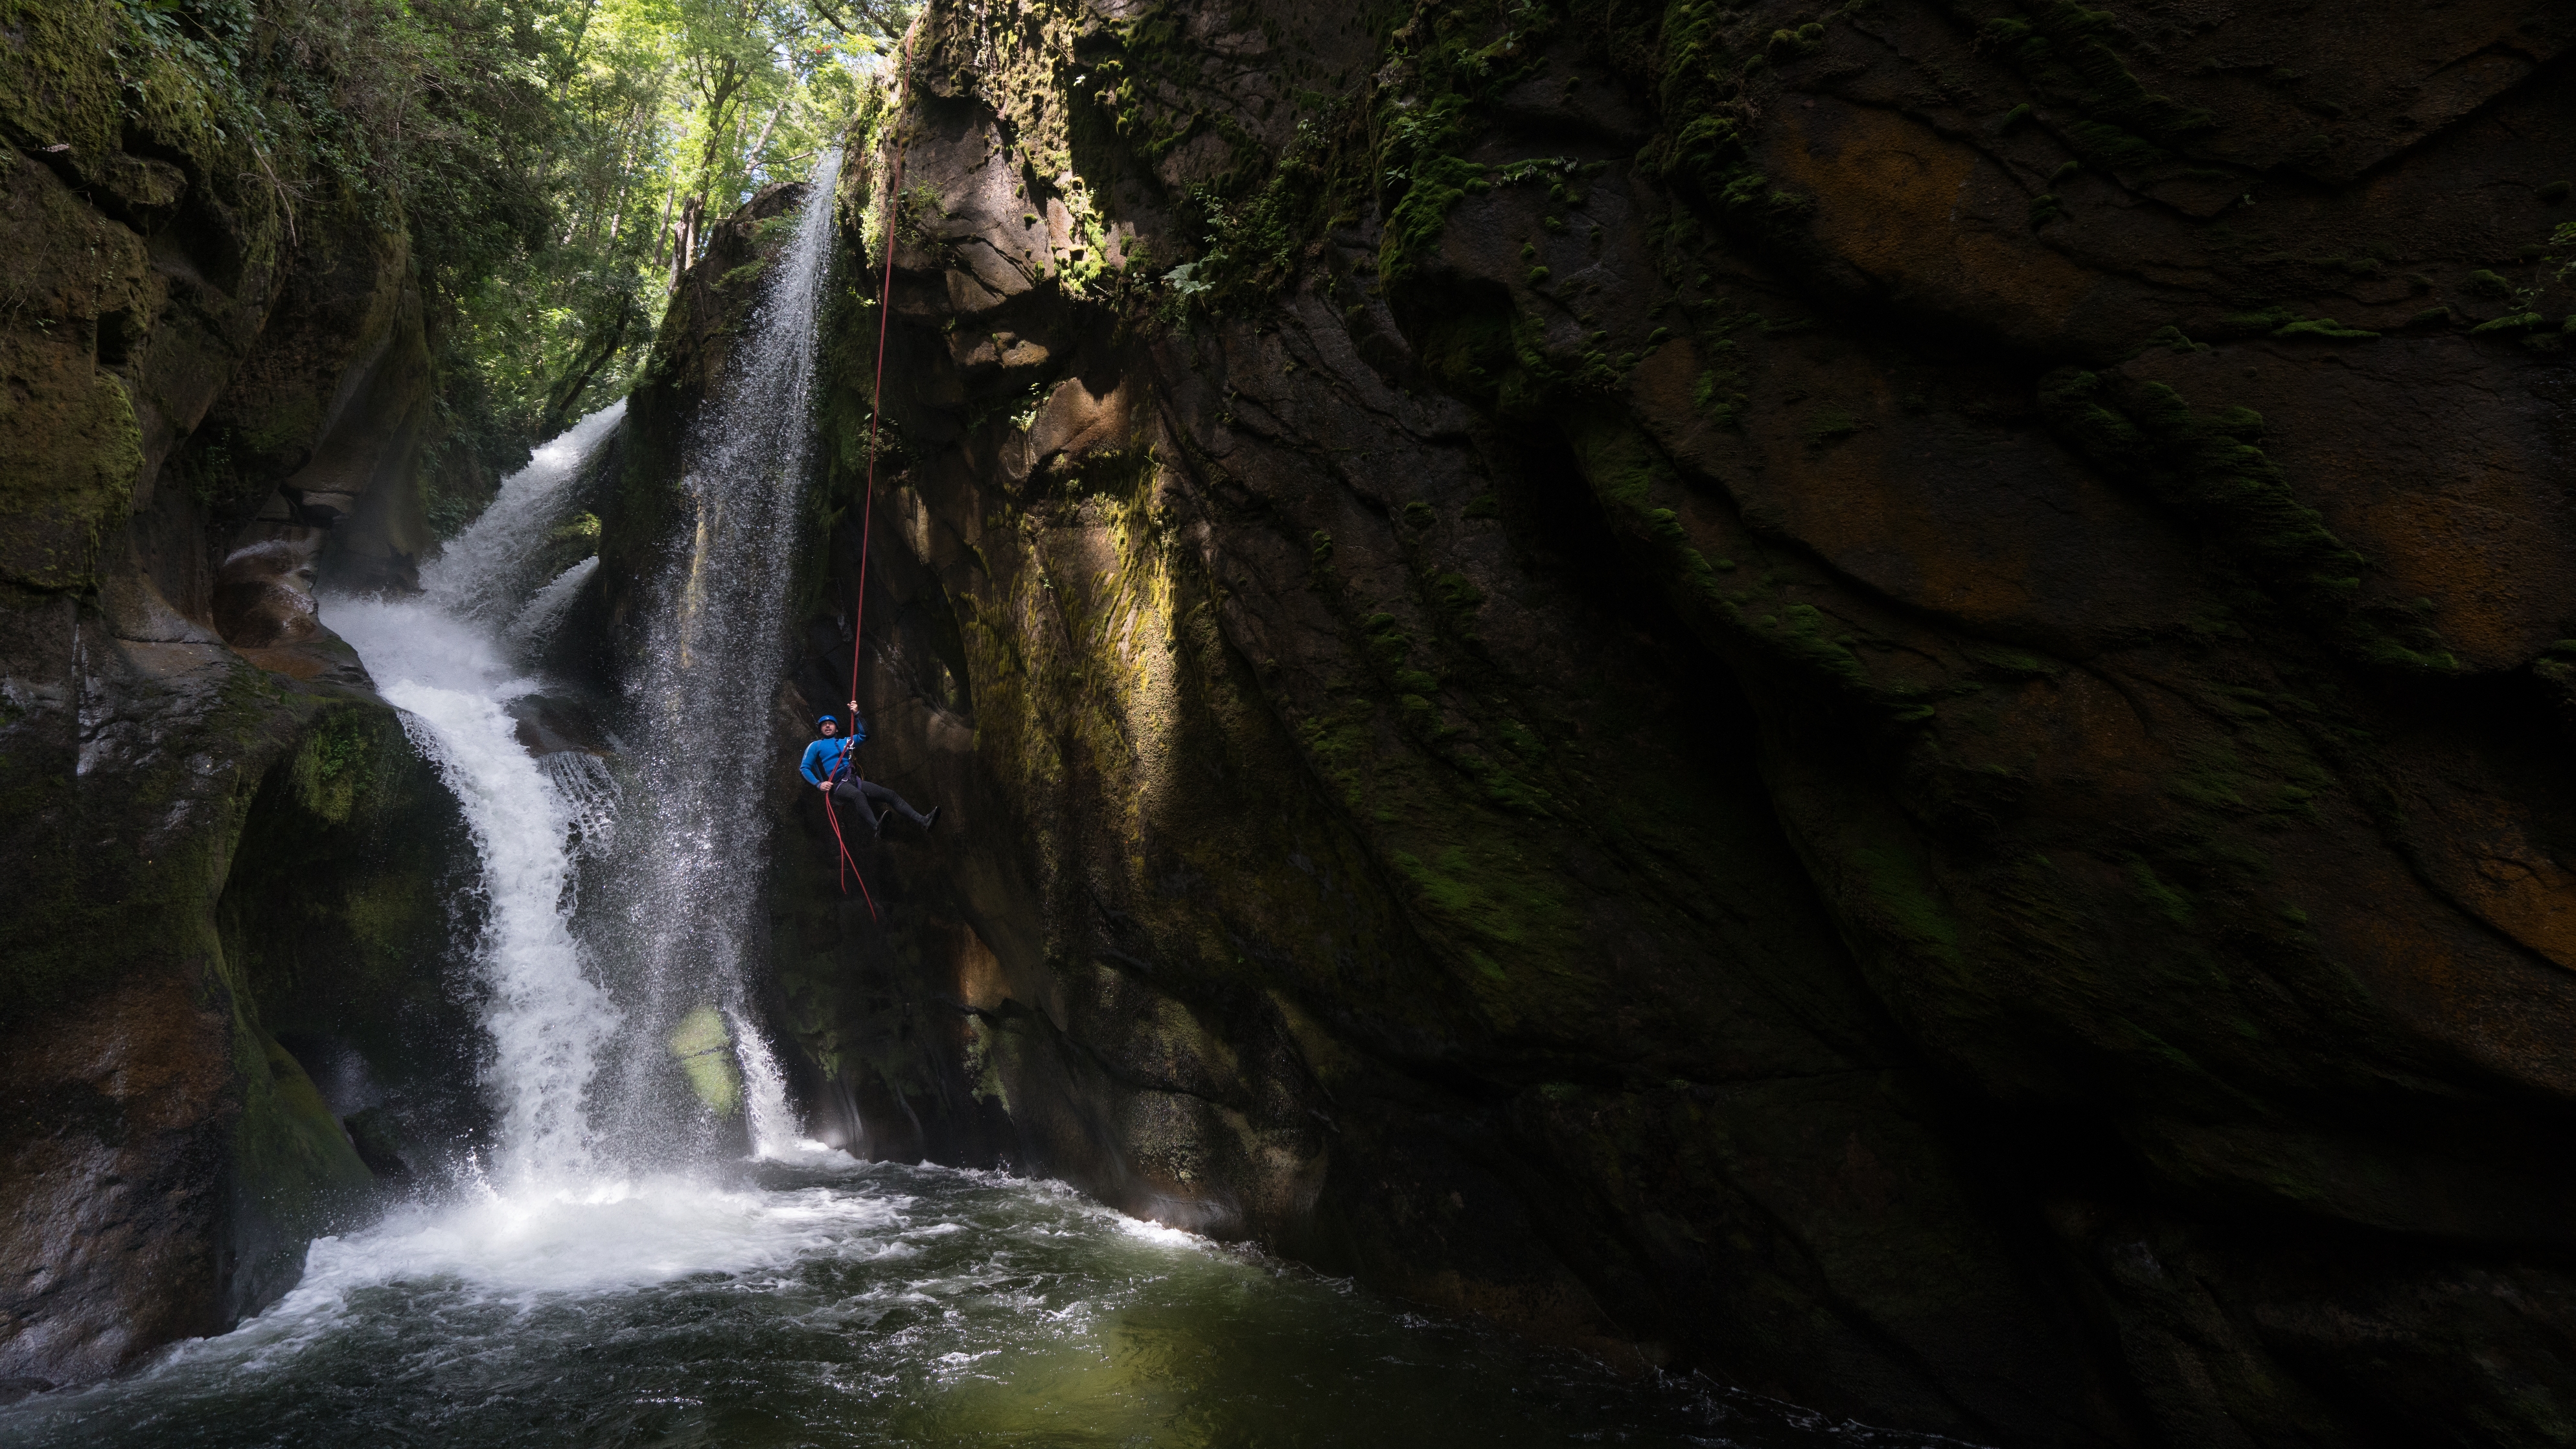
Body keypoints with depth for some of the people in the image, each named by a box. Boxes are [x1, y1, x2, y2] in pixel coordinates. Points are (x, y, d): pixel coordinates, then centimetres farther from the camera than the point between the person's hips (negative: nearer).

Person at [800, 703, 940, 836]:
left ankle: (923, 821, -21)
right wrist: (819, 784, -13)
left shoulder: (845, 742, 26)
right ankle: (876, 827, -67)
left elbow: (864, 734, 14)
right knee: (859, 795, -41)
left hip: (854, 781, 6)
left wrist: (856, 715, 0)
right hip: (837, 785, -6)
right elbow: (804, 768, 4)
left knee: (890, 795, -10)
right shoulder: (815, 746, 12)